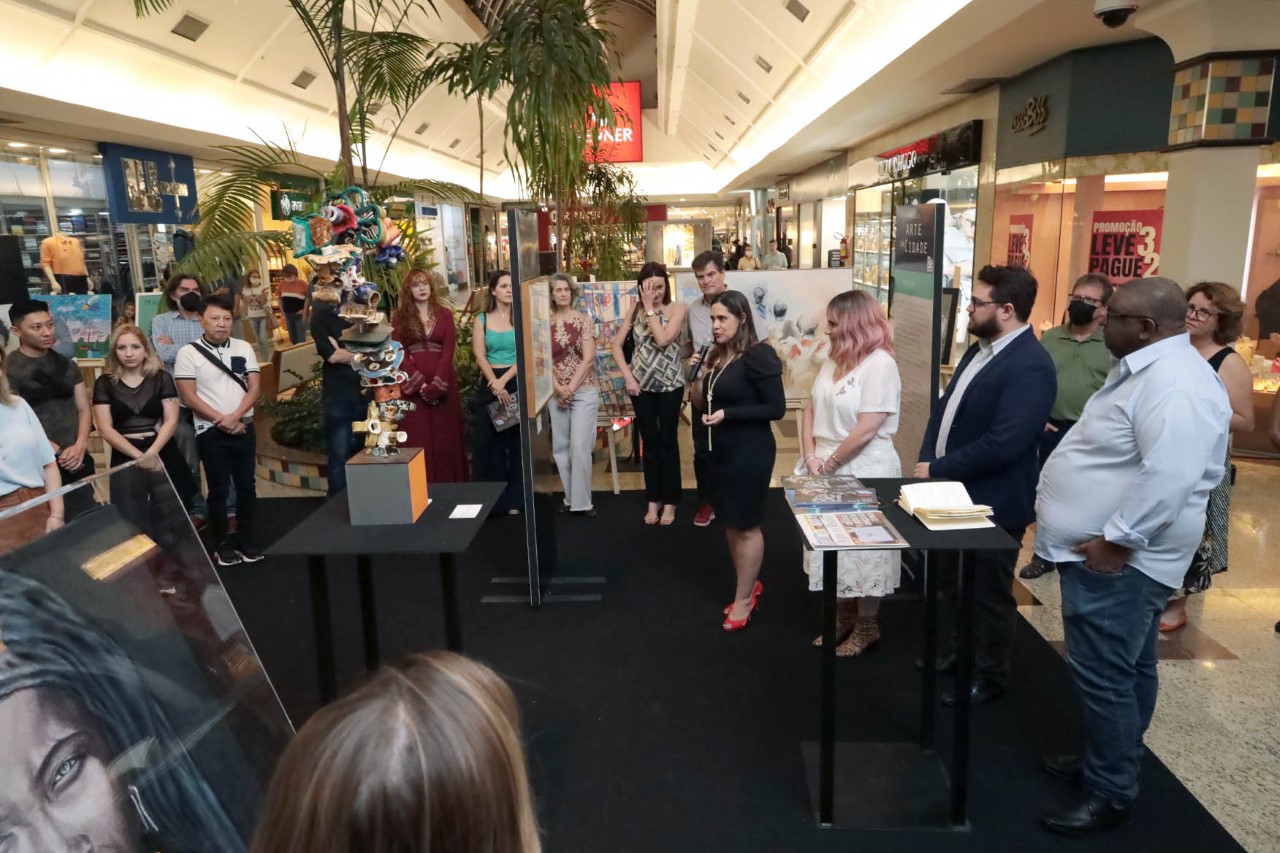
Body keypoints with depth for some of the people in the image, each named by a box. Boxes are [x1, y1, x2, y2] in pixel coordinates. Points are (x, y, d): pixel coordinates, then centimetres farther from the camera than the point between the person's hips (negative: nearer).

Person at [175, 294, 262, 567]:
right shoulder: (188, 353, -5)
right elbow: (189, 397, -9)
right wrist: (221, 420, -14)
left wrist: (235, 416, -14)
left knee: (247, 486, 8)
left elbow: (254, 387, 1)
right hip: (211, 432, -3)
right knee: (219, 489, 5)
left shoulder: (243, 348, 5)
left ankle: (245, 540, 21)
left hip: (244, 428, 3)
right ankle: (222, 544, 17)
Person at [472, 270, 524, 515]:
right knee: (488, 441, 1)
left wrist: (504, 380, -16)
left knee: (517, 440, 3)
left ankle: (515, 499, 12)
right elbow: (480, 356, -1)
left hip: (517, 383, -1)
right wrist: (496, 384, -13)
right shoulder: (482, 320, 6)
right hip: (490, 385, 1)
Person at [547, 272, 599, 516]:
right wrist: (558, 388, -11)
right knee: (560, 446, 6)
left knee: (579, 445, -8)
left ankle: (581, 501, 1)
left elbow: (588, 359, -6)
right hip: (556, 392, 3)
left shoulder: (584, 320, 1)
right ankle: (571, 498, 18)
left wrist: (571, 388, -11)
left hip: (583, 390, -3)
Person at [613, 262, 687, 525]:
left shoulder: (677, 309, -6)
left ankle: (669, 501, 17)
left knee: (668, 441, 6)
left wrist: (650, 308, -15)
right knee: (650, 442, 11)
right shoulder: (635, 310, 5)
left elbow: (663, 339, -21)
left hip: (670, 384, -3)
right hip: (641, 385, 3)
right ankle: (653, 500, 21)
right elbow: (617, 344, 4)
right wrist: (627, 376, -6)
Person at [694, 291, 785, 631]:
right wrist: (700, 376, -5)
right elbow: (707, 400, 14)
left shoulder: (757, 356, -17)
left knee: (746, 524, 3)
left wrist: (727, 415, -23)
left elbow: (776, 408, -18)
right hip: (721, 450, 8)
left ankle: (744, 598, 16)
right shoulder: (719, 355, 7)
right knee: (731, 521, 16)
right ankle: (749, 584, 33)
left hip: (750, 453, -8)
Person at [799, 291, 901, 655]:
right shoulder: (834, 360, 8)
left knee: (863, 551, 6)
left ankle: (866, 627, 24)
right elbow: (811, 410, 8)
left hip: (863, 471, -8)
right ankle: (844, 617, 34)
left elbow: (866, 431, -21)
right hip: (826, 470, 8)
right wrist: (811, 458, -6)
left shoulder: (880, 364, -17)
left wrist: (828, 464, -12)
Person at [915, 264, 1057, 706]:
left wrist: (938, 470, -21)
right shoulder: (980, 348, 7)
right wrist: (927, 459, -4)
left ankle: (989, 675, 31)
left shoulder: (1031, 366, -24)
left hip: (993, 503, -9)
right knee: (954, 583, 24)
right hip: (955, 493, 9)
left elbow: (1003, 443, -30)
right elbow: (945, 407, 11)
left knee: (988, 594, 11)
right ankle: (965, 651, 45)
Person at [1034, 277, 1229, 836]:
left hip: (1116, 559, -11)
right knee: (1127, 669, 21)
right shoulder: (1147, 369, 12)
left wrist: (1116, 540, -27)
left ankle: (1111, 792, 14)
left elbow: (1170, 477, -32)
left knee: (1103, 677, -1)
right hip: (1103, 555, 11)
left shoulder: (1173, 384, -23)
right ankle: (1109, 758, 36)